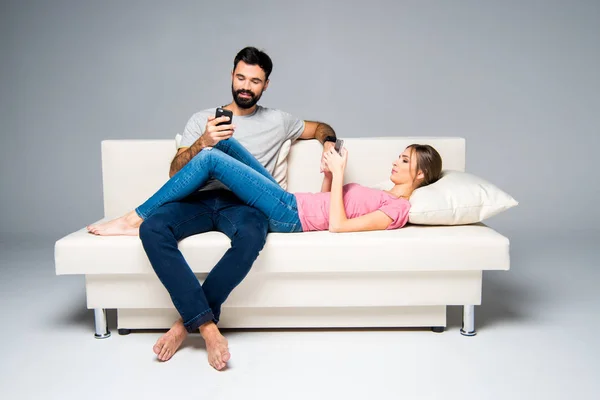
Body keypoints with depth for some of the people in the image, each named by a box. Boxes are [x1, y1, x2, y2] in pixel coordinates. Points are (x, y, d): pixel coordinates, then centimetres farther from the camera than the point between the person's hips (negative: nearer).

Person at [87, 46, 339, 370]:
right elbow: (175, 172, 8)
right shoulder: (202, 119, 18)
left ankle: (187, 323, -23)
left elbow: (323, 128, 33)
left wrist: (328, 143, 8)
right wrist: (203, 142, -11)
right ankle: (206, 325, -30)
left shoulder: (277, 120, 20)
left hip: (244, 202, -1)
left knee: (251, 237, -39)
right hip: (201, 200, 1)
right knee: (152, 230, -32)